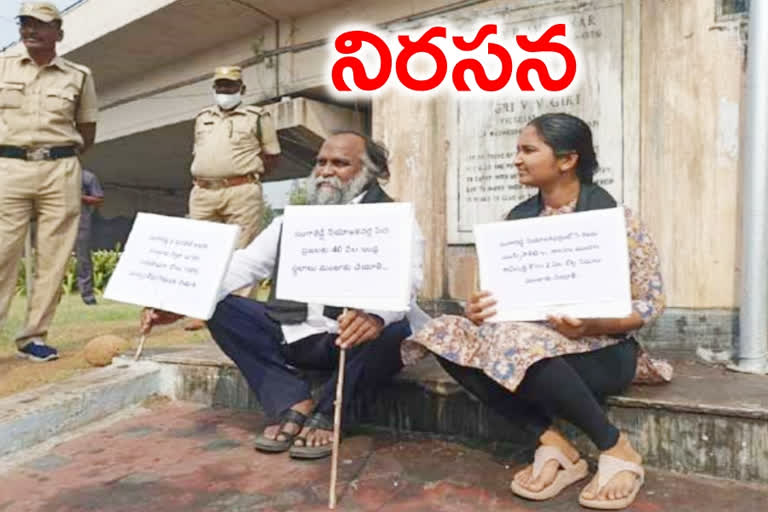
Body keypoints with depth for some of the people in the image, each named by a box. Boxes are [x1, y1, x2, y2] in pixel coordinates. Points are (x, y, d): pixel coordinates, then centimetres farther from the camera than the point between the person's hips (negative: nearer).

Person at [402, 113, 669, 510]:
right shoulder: (518, 220, 6)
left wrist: (589, 325, -25)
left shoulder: (615, 217, -8)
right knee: (447, 335, -19)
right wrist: (478, 310, -17)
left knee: (518, 344, -37)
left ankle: (618, 450, -12)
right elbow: (499, 293, 7)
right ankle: (553, 444, -14)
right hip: (532, 338, 6)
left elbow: (651, 304, -8)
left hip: (601, 351, -5)